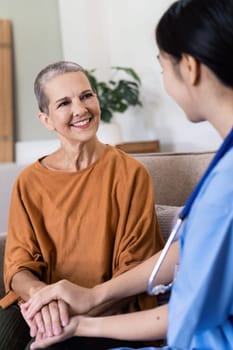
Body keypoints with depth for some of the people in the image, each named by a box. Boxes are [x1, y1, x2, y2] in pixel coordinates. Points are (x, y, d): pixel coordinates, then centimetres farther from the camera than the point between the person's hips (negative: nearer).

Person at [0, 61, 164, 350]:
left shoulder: (130, 173, -3)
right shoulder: (29, 182, 5)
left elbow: (133, 271, -5)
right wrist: (40, 293, -25)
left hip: (107, 312, -3)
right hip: (38, 307, 3)